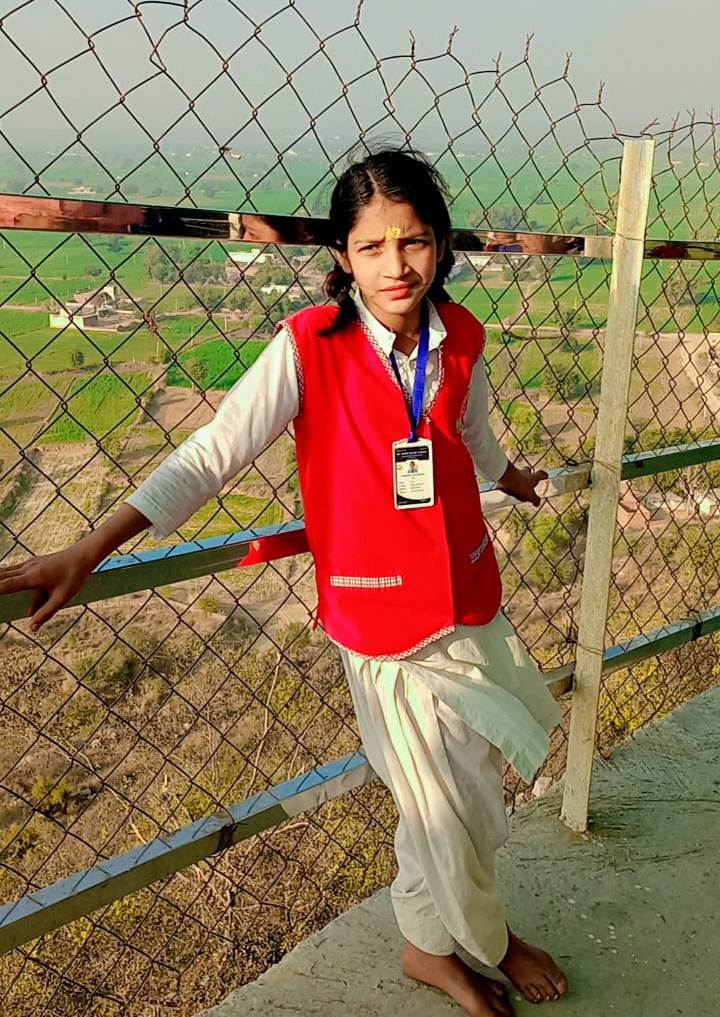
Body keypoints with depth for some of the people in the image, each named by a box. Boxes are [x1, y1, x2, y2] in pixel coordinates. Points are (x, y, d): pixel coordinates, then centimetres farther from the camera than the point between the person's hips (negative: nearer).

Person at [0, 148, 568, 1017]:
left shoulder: (460, 337, -3)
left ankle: (432, 944, 50)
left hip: (473, 602, 5)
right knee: (451, 810, 12)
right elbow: (212, 455, -18)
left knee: (467, 791, 20)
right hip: (386, 623, -5)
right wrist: (85, 553, -24)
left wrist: (513, 479, 38)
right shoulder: (310, 346, -17)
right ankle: (487, 945, 45)